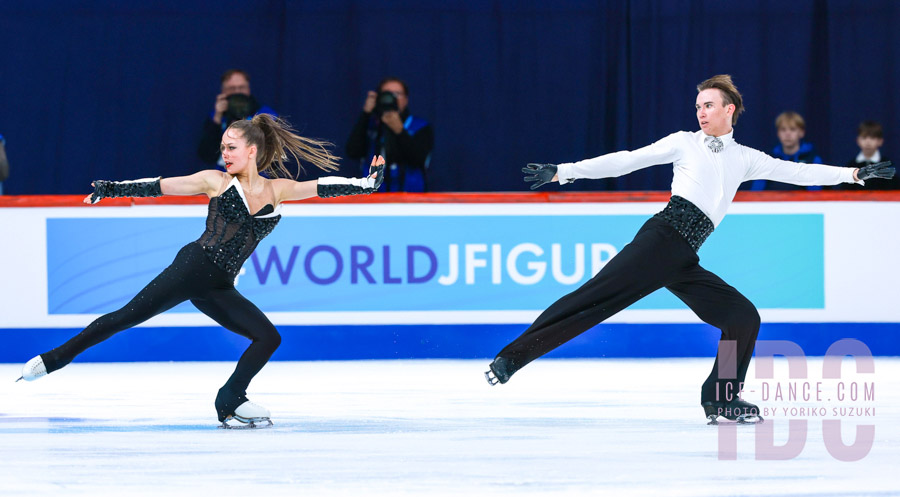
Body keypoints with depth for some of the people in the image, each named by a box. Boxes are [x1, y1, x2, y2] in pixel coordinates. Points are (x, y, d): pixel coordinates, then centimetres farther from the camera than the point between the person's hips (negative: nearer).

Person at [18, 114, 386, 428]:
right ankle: (54, 358, -11)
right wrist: (110, 188, -2)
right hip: (192, 268, -4)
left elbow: (324, 187, 8)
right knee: (127, 316, -14)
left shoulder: (277, 190, 11)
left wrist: (369, 182, -4)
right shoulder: (216, 182, 5)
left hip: (218, 288, 4)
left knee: (269, 338, -4)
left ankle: (230, 402, 9)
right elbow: (158, 187, 4)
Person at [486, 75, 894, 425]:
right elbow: (625, 161, 8)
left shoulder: (745, 159, 21)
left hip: (684, 262, 5)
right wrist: (562, 172, 2)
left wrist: (854, 174, 19)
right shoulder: (685, 143, 11)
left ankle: (720, 398, 6)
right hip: (661, 236, -4)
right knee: (597, 297, -18)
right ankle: (514, 355, -20)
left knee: (744, 317, -4)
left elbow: (794, 173, 23)